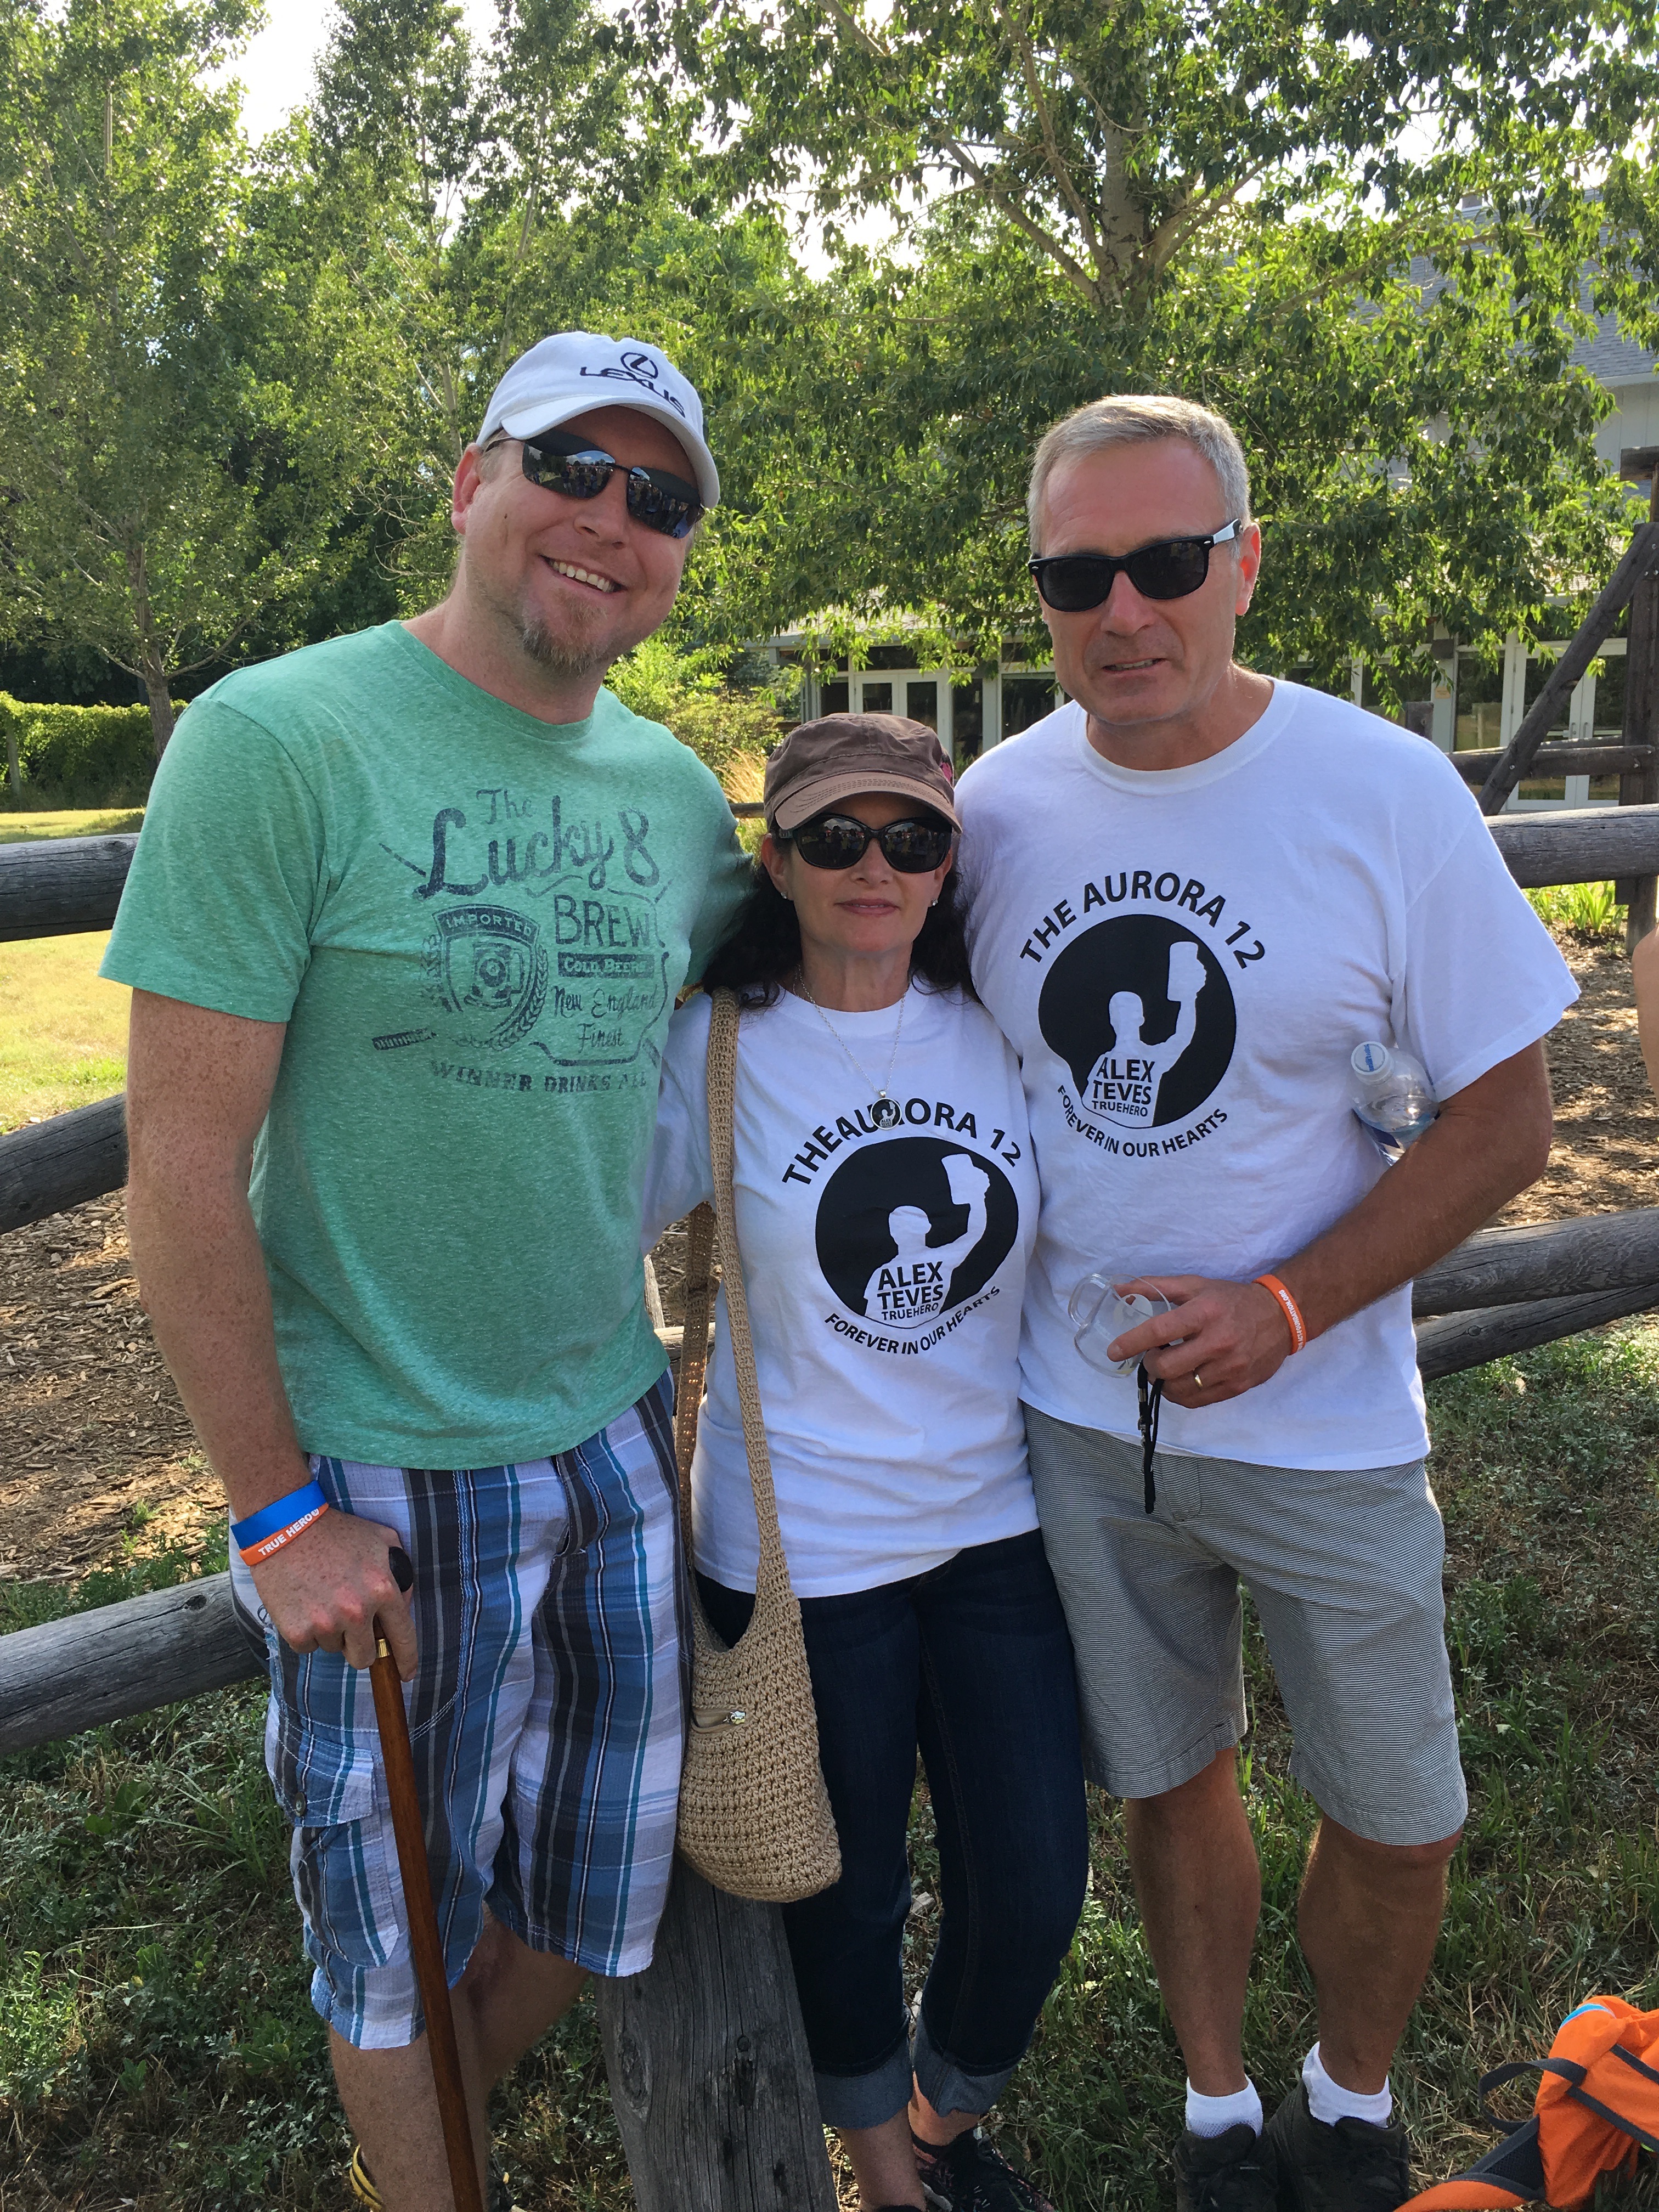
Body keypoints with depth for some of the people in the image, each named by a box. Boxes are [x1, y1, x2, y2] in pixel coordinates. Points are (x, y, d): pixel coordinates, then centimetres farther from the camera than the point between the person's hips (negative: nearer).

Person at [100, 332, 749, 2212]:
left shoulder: (676, 785, 4)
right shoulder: (277, 740, -15)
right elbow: (182, 1165, -15)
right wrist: (277, 1512, -13)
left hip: (616, 1427, 6)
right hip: (382, 1469, -5)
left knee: (595, 1881, 20)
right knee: (398, 1916, 13)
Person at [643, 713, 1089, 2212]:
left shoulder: (1002, 1032, 0)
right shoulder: (714, 1052, -11)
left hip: (997, 1518, 4)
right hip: (803, 1551, -3)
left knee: (1035, 1886, 11)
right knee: (849, 1897, 14)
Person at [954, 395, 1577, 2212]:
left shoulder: (1387, 792, -13)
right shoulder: (994, 807, -4)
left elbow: (1504, 1116, -9)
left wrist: (1288, 1307, -19)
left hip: (1320, 1421, -2)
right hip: (1079, 1414, 2)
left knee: (1393, 1818, 13)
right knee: (1168, 1780, 19)